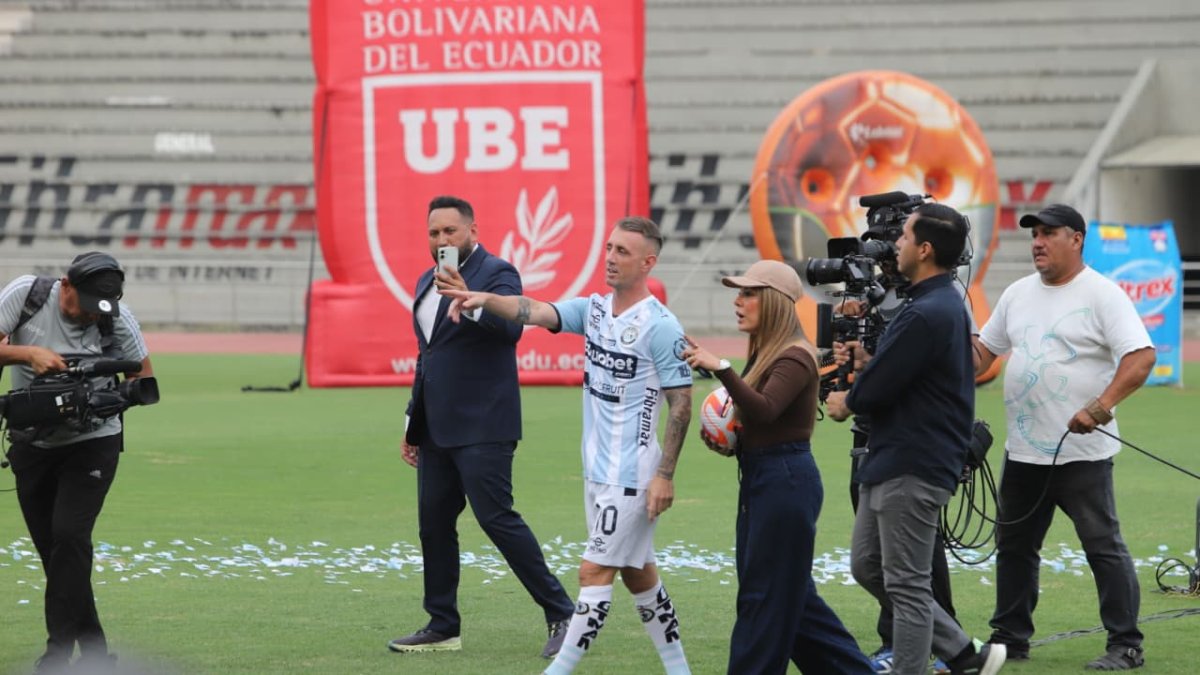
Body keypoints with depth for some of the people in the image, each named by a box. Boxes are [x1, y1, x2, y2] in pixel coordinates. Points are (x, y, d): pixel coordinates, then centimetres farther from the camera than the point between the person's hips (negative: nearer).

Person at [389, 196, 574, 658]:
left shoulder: (497, 274, -8)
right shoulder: (428, 281, 16)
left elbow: (512, 327, -25)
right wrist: (413, 424, 23)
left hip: (481, 427, -8)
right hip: (437, 429, 8)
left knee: (496, 517, -12)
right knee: (433, 524, 9)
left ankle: (561, 615, -6)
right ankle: (443, 627, 16)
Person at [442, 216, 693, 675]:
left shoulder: (660, 326, -14)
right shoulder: (594, 310, 7)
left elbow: (681, 403, -13)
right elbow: (535, 311, -5)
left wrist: (665, 475, -16)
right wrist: (485, 300, -24)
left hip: (632, 475, -8)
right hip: (598, 468, 8)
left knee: (594, 572, -7)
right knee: (637, 575, 14)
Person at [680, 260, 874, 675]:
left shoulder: (795, 358, -14)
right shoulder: (763, 355, 14)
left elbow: (765, 410, -31)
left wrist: (721, 368, -39)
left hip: (786, 482, -10)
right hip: (760, 479, 10)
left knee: (764, 594, -5)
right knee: (791, 594, 14)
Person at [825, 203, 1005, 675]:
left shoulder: (926, 315, -21)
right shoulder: (947, 305, 14)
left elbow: (876, 389, -19)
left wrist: (846, 402, 1)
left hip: (912, 470, -11)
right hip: (891, 461, 11)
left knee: (905, 585, -4)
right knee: (867, 566, 17)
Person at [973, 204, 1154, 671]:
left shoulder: (1102, 295, -9)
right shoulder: (1018, 295, 13)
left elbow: (1141, 356, -18)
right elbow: (983, 350, 23)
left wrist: (1100, 407, -28)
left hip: (1081, 452, -7)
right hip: (1023, 452, 7)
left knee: (1104, 546, -6)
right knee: (1014, 545, 14)